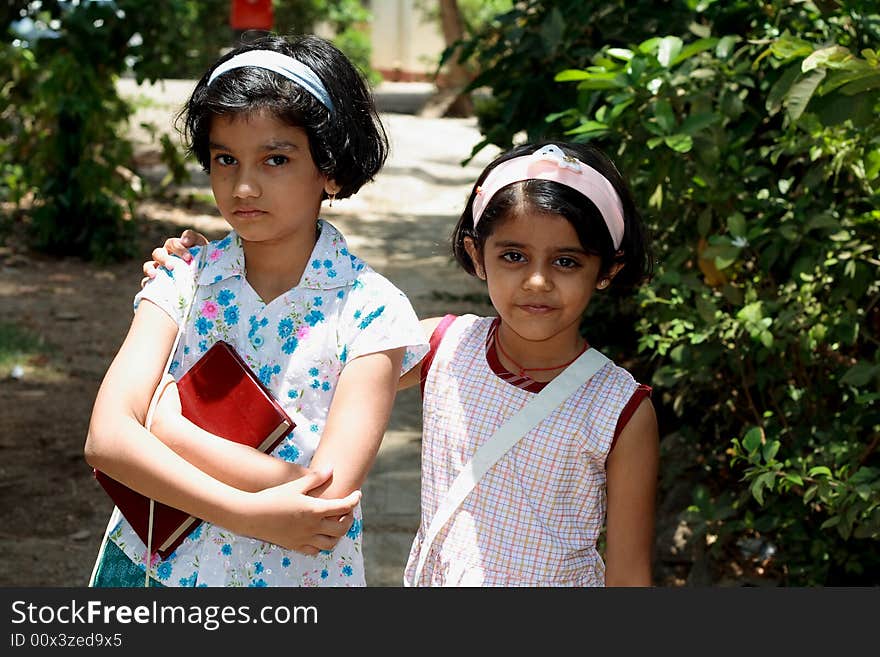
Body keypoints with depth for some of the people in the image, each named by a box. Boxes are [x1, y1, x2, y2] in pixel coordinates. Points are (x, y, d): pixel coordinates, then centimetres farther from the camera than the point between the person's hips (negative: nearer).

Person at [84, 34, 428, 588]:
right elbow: (108, 438, -18)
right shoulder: (183, 281, -7)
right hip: (155, 565, 2)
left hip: (293, 575, -2)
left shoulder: (370, 310, -15)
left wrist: (165, 422, -20)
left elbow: (331, 494, -24)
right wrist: (249, 514, -29)